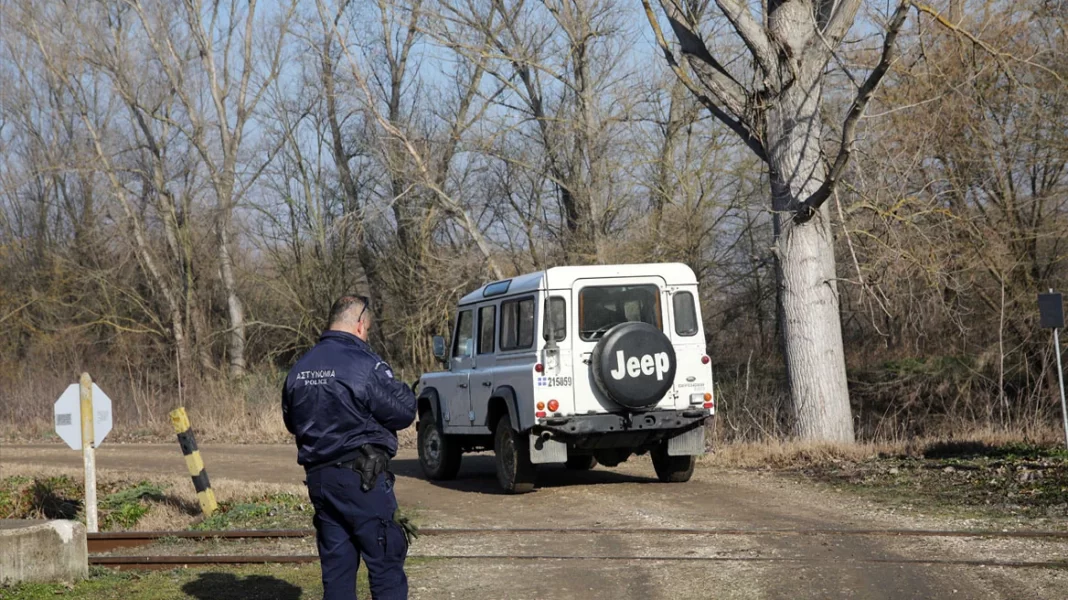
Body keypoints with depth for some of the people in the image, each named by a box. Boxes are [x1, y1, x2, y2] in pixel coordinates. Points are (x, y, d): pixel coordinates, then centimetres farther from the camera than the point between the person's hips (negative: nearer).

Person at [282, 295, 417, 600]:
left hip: (319, 477, 7)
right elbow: (404, 412, -11)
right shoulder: (365, 365, -15)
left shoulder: (299, 369, 8)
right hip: (362, 477, -7)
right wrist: (403, 391, 8)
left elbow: (291, 421, 19)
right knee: (385, 563, -1)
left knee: (336, 563, 10)